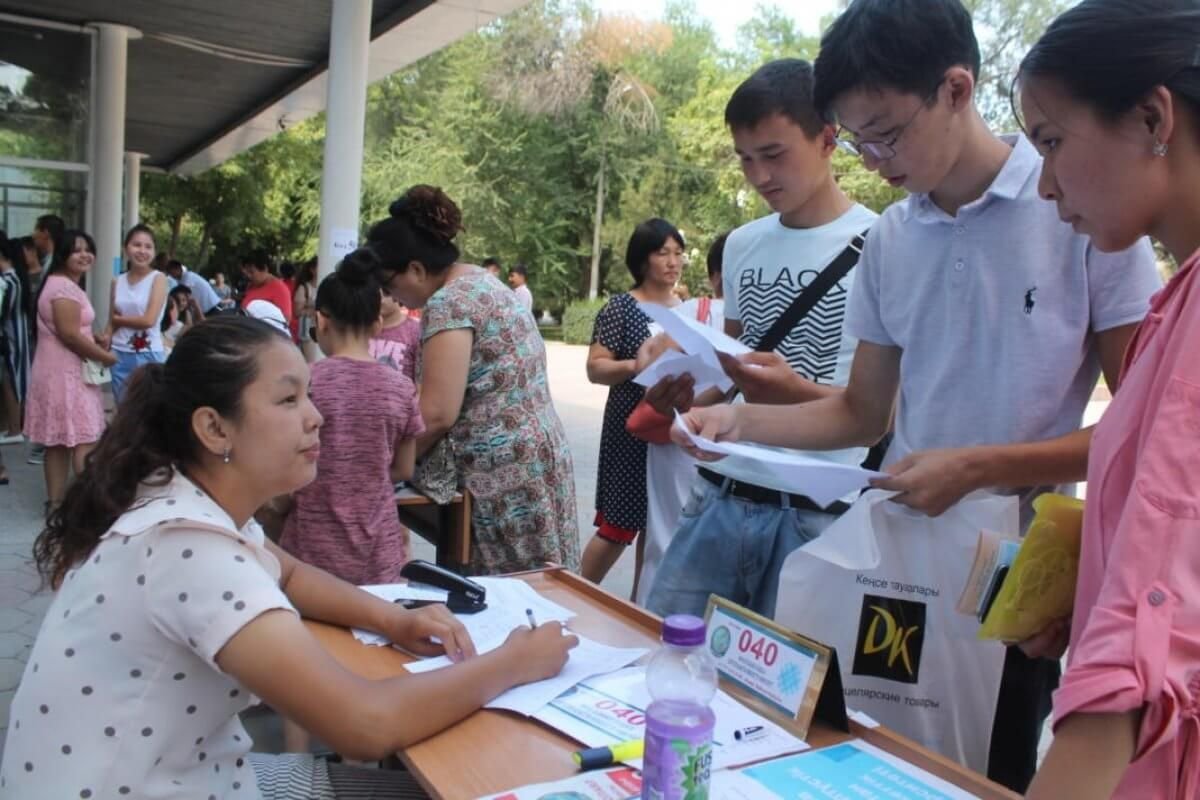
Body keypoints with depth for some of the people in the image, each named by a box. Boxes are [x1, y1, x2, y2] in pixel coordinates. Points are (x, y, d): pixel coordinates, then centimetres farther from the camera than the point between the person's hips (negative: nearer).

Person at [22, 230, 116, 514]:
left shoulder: (62, 284, 18)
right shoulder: (65, 287, -17)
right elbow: (70, 335, -22)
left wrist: (95, 338, 9)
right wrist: (106, 356, -11)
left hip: (59, 369, 11)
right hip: (67, 372, -11)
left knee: (58, 440, 12)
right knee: (85, 438, -7)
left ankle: (56, 501, 17)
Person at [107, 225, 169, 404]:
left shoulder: (158, 278, -5)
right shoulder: (117, 282, 8)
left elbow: (149, 320, -13)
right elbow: (111, 323, 10)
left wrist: (119, 319, 0)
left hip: (148, 356, -4)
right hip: (120, 355, 4)